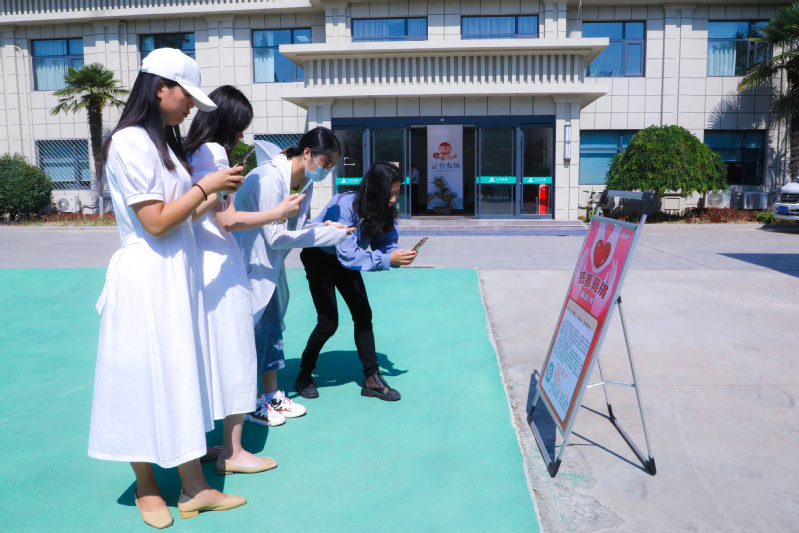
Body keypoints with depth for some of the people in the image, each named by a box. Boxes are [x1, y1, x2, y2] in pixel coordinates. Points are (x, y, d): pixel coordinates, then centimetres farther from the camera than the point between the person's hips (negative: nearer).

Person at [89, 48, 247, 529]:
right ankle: (147, 488, 24)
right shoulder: (130, 142, -13)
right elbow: (155, 221, -18)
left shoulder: (163, 141, 15)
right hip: (147, 277, -9)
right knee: (146, 380, 4)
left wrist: (216, 196, 6)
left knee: (182, 376, 11)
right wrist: (206, 186, -11)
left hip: (175, 274, 9)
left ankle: (194, 487, 22)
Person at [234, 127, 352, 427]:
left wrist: (326, 228, -14)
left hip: (268, 264, 9)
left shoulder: (305, 182, 1)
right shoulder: (269, 179, -27)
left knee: (272, 324, 12)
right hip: (244, 261, -9)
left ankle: (272, 395, 24)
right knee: (252, 325, -3)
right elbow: (275, 236, -27)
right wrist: (328, 233, -23)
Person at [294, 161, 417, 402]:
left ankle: (372, 378, 4)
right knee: (328, 322, -9)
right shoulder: (345, 206, -34)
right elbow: (348, 254, -36)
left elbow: (386, 243, -10)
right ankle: (304, 375, 13)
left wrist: (399, 255, -32)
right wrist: (388, 259, -40)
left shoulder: (384, 210, -13)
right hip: (320, 257, -6)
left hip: (344, 261, 6)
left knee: (363, 315, -3)